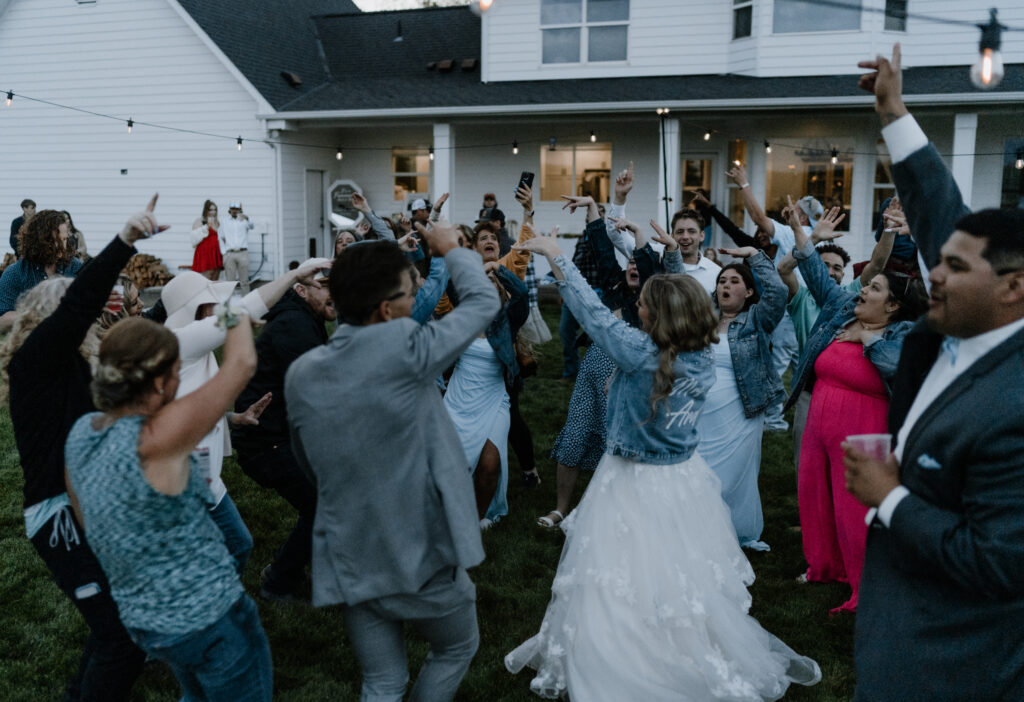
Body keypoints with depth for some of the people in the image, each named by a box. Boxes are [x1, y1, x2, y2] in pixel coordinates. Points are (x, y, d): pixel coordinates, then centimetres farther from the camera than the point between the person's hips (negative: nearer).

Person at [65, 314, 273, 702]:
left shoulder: (81, 432, -5)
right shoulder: (155, 440, -29)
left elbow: (87, 521, 11)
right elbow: (241, 363, -22)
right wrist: (236, 315, -4)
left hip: (142, 618, 8)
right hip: (207, 617, -8)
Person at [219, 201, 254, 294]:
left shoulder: (243, 221, 9)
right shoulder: (224, 223, 16)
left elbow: (250, 226, -13)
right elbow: (220, 238, 16)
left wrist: (247, 218, -35)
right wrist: (223, 253, 4)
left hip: (242, 253, -1)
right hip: (229, 254, 1)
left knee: (244, 281, -2)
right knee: (230, 280, -1)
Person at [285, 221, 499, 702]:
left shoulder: (300, 373, -4)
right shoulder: (403, 347, -22)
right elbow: (483, 301, -8)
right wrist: (450, 249, 9)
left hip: (348, 562, 5)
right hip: (421, 555, -4)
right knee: (457, 648, 26)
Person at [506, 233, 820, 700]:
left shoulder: (643, 353, -23)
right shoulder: (703, 361, -6)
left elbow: (595, 314, -15)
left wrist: (557, 259, -6)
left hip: (635, 486, -6)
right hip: (684, 481, 6)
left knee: (610, 583, 8)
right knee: (689, 583, 19)